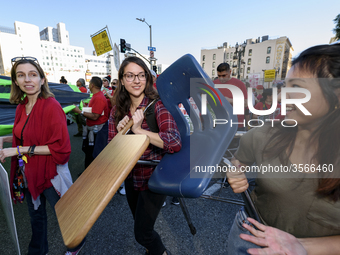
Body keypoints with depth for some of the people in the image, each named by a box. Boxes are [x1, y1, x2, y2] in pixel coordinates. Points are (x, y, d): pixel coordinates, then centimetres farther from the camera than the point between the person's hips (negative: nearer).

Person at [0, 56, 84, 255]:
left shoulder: (52, 106, -21)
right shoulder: (22, 107, 2)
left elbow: (60, 147, -25)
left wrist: (20, 150, -24)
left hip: (50, 173, -7)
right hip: (29, 172, 7)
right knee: (36, 216, 27)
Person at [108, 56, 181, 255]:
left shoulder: (157, 105, -20)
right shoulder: (117, 112, -4)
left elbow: (175, 142, -33)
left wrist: (138, 130, -33)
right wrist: (120, 132, -22)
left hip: (154, 177, -5)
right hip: (131, 177, 6)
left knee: (142, 233, 6)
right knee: (140, 224, 26)